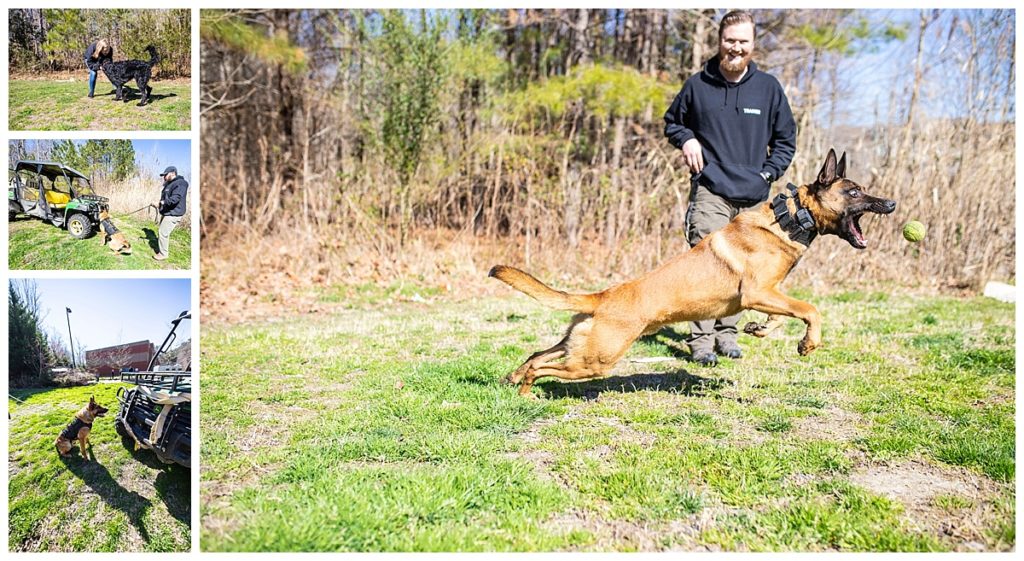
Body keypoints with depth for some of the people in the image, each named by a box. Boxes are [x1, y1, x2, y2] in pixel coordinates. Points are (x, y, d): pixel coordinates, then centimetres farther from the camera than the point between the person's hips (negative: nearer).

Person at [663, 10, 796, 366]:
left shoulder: (769, 87, 6)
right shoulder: (697, 85, 3)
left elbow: (786, 138, 14)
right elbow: (672, 121, 19)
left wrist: (769, 173, 2)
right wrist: (686, 139, -2)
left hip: (755, 197, 3)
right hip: (710, 192, -2)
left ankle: (727, 333, 21)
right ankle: (701, 340, -4)